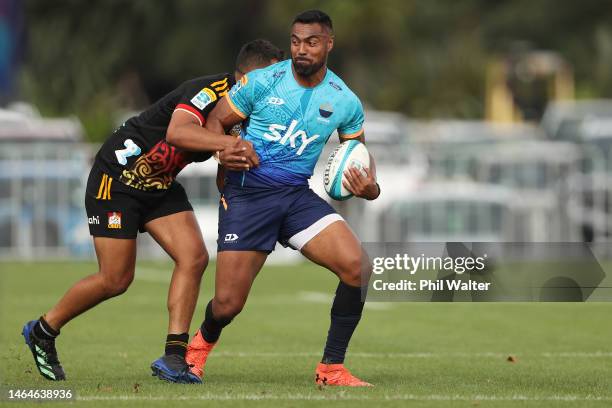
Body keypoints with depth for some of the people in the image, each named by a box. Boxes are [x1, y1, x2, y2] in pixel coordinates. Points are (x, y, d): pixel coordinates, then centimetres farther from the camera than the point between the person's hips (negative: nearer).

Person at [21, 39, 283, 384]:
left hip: (161, 185, 8)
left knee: (194, 257, -10)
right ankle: (43, 331, 18)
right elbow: (176, 132, -44)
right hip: (117, 177, -8)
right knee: (116, 280, -4)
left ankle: (174, 357, -7)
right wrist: (229, 142, -51)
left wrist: (232, 158, -31)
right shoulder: (211, 91, -27)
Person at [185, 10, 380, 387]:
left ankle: (332, 368, -6)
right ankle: (203, 342, 34)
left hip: (297, 196, 3)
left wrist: (370, 187, -11)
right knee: (227, 305, -6)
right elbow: (215, 121, 2)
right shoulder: (262, 83, -8)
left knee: (358, 265, -21)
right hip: (247, 195, -2)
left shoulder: (345, 101, 0)